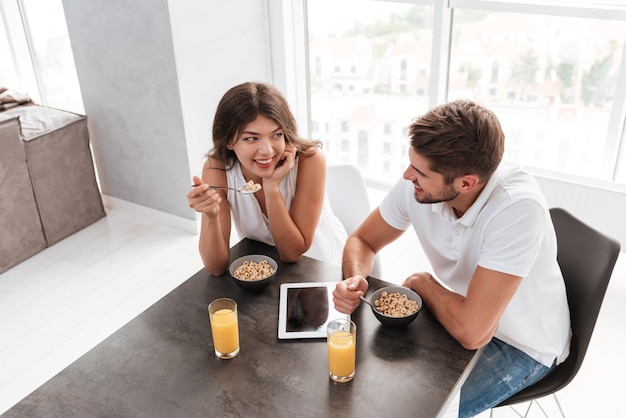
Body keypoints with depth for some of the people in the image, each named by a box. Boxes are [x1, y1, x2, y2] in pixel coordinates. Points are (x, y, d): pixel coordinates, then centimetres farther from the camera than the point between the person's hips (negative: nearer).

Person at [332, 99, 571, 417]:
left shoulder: (519, 208, -36)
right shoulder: (415, 185, -19)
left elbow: (471, 331, -37)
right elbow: (362, 241, -3)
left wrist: (421, 283, -19)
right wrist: (356, 278, -24)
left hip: (524, 346, -5)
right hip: (464, 314, 5)